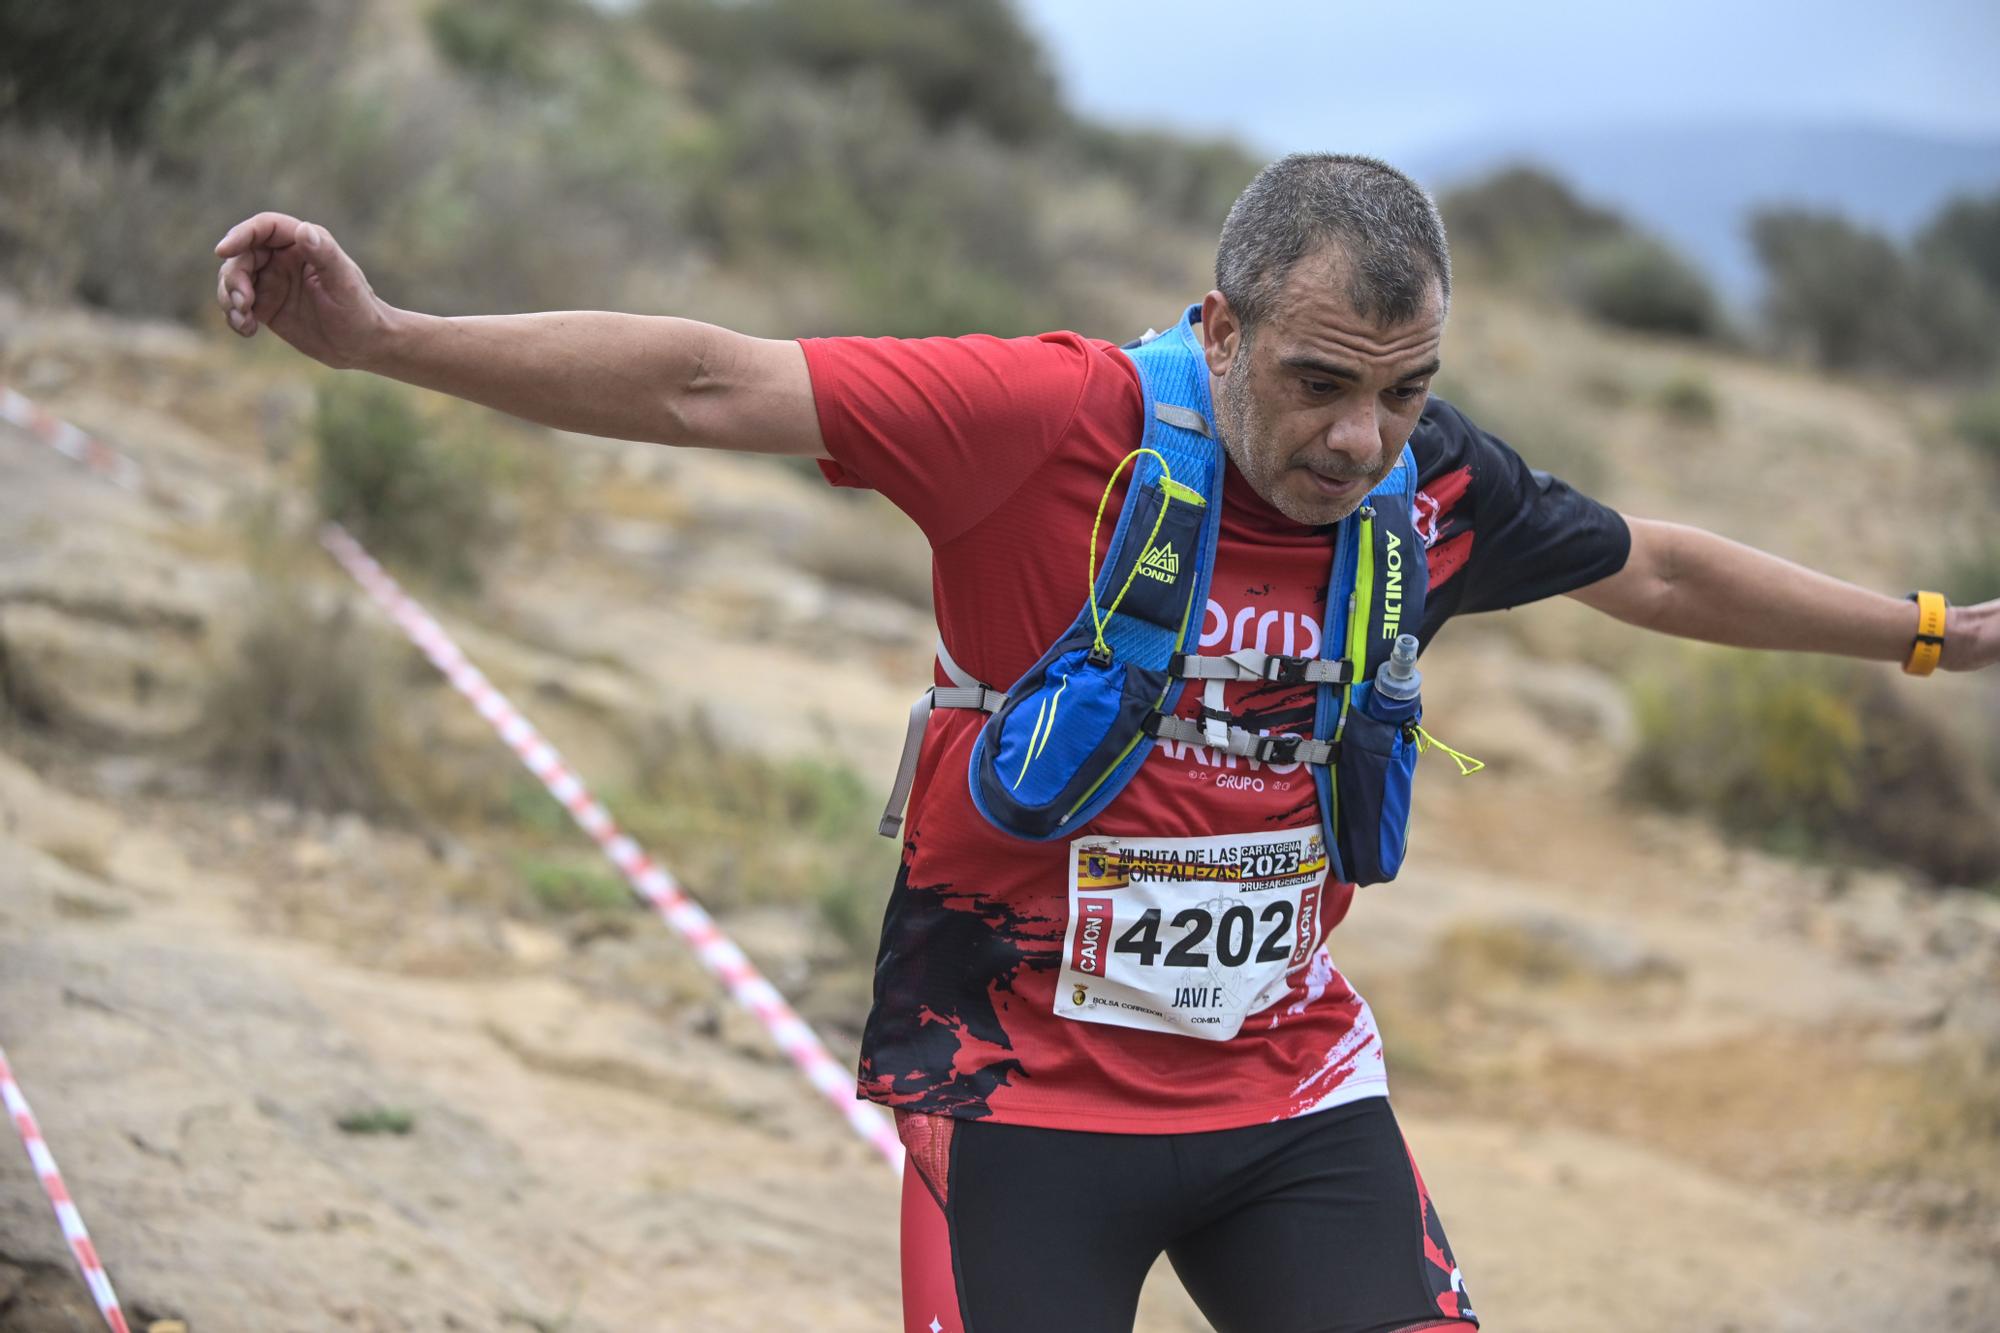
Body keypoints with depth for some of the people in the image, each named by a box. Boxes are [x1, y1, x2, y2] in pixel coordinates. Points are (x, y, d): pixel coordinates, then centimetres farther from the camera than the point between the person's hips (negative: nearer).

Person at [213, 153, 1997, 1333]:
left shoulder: (1434, 485, -2)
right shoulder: (1057, 423, -18)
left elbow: (1653, 568, 17)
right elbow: (712, 385, -21)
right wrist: (383, 338, -29)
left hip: (1294, 1085, 5)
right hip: (1028, 1079, -4)